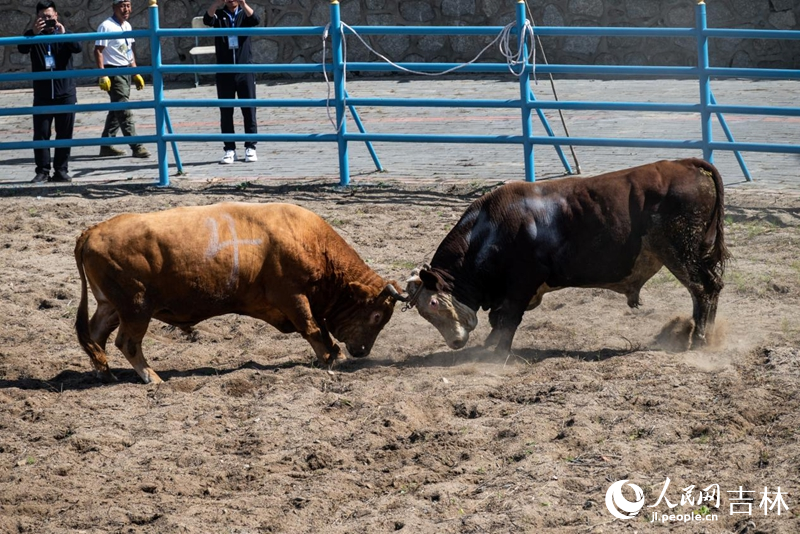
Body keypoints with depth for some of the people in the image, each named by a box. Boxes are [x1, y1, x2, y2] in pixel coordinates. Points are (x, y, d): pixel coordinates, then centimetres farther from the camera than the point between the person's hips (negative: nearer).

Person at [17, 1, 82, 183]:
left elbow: (78, 48, -11)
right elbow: (22, 49, -13)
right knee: (41, 134, -3)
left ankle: (61, 170, 9)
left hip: (65, 93, 0)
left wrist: (63, 33, -25)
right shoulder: (32, 35, 7)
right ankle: (42, 171, 1)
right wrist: (34, 33, -28)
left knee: (65, 134, 2)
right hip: (42, 95, 0)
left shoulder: (64, 33, 7)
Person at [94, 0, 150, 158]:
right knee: (124, 112, -11)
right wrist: (103, 76, -21)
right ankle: (136, 147, -15)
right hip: (113, 72, -9)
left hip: (126, 71, 9)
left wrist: (136, 73, 18)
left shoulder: (127, 26, 13)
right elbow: (98, 51, -15)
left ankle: (106, 146, 19)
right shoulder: (106, 26, -12)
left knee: (116, 110, 12)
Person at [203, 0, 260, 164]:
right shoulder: (219, 15, 7)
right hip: (224, 71, 0)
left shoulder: (244, 14, 7)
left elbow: (255, 20, -16)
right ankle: (229, 149, 6)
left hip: (245, 69, 0)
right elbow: (207, 20, -16)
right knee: (226, 111, 2)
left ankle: (250, 147, 7)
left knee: (249, 109, 0)